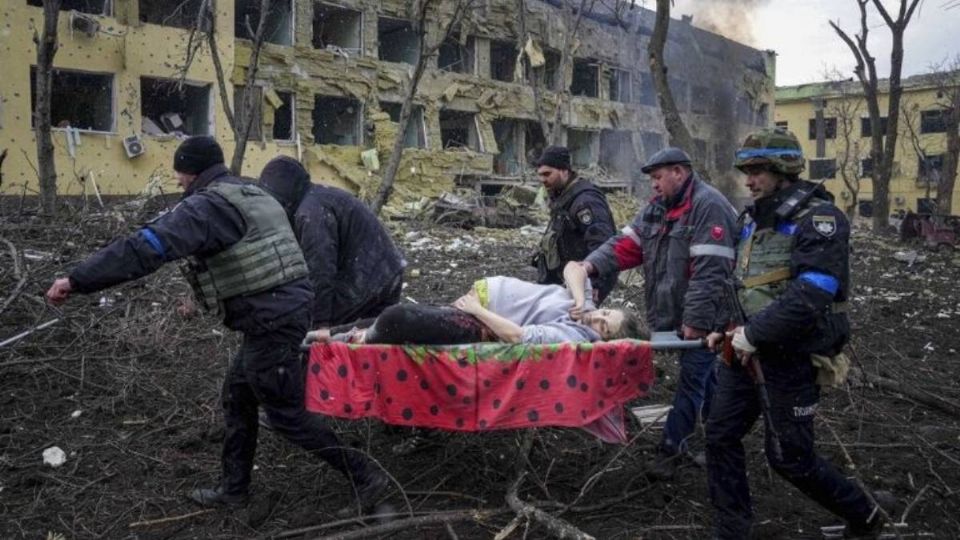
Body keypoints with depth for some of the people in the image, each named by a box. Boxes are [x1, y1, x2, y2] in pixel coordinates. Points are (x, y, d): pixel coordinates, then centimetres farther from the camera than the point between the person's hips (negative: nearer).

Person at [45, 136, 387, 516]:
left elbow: (149, 246, -24)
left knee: (286, 414, 2)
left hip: (271, 321, -10)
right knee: (238, 396, 20)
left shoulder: (208, 205, -14)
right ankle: (234, 488, 31)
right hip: (286, 307, 10)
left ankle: (364, 476, 8)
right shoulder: (253, 196, 17)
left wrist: (77, 280, -23)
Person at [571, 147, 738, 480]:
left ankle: (672, 447, 8)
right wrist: (592, 265, -13)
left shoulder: (708, 206, -18)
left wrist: (696, 320, -26)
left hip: (701, 317, -8)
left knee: (692, 378, 0)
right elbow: (628, 243, 3)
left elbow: (709, 271, -24)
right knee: (703, 375, 21)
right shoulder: (658, 206, 11)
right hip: (675, 313, 9)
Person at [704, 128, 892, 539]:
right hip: (746, 349, 7)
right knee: (720, 437, 5)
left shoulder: (819, 219, -15)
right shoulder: (751, 217, 10)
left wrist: (753, 334, -20)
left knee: (789, 457, 4)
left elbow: (808, 298, -26)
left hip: (792, 356, -7)